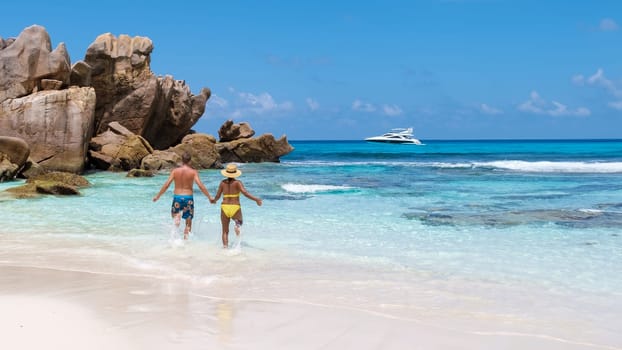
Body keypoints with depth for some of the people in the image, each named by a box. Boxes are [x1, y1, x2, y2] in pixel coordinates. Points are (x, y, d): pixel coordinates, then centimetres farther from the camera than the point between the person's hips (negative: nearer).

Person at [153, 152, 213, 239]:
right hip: (188, 197, -1)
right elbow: (200, 185, -13)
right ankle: (186, 239, 7)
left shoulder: (175, 171, -1)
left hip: (177, 197, 1)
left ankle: (177, 217, -8)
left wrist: (157, 196, 7)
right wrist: (209, 197, -9)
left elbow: (166, 185, -2)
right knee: (188, 222, 12)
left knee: (174, 214, 27)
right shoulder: (193, 172, -6)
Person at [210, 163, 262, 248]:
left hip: (224, 207, 2)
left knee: (225, 231, 14)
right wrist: (256, 199, -18)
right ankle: (237, 224, -13)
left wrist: (213, 200, 29)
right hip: (235, 208, -2)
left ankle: (225, 246, 1)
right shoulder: (237, 182, -4)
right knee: (239, 222, 24)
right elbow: (245, 193, -18)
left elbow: (217, 196, 8)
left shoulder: (223, 182, 4)